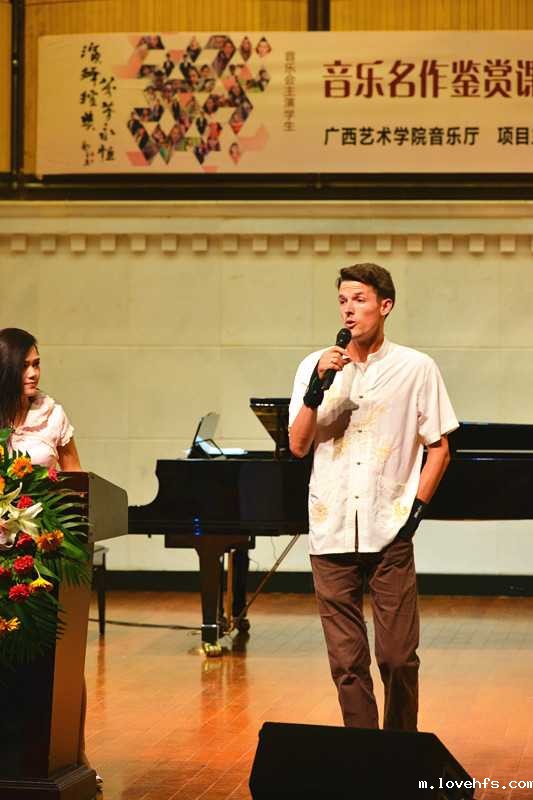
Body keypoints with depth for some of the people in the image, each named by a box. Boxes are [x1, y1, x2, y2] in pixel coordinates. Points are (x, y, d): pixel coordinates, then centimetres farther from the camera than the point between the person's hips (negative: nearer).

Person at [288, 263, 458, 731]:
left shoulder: (416, 368, 3)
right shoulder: (315, 367, 8)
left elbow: (439, 447, 7)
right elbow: (298, 446, 2)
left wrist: (417, 507, -4)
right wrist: (317, 390, -12)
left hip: (390, 535, -2)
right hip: (331, 534, 2)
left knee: (398, 657, -2)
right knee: (348, 661, 3)